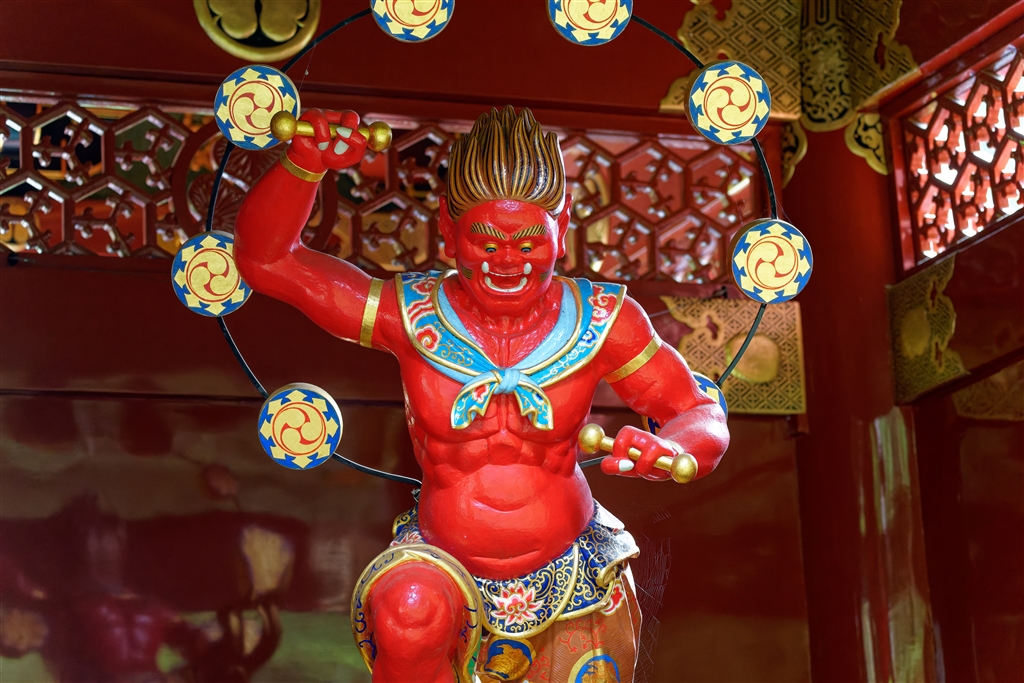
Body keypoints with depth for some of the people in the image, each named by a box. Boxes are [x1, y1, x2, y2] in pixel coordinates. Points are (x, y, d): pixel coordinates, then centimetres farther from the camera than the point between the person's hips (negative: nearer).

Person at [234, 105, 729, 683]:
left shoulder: (601, 320, -7)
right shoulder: (415, 315, -10)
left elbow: (703, 418, -5)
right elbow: (264, 259, -10)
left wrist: (665, 451, -29)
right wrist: (306, 162, -27)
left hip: (569, 571, 2)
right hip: (443, 563, -2)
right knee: (407, 611, -34)